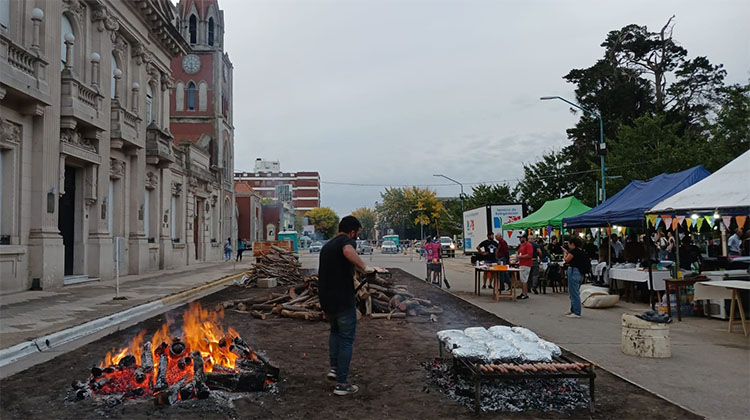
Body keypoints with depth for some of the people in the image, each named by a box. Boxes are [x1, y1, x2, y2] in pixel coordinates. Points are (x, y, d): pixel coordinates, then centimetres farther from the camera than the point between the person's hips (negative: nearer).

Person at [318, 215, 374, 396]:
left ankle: (334, 368, 26)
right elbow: (348, 251, -37)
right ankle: (342, 384, 6)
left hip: (326, 299, 8)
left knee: (335, 331, 30)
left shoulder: (327, 246, 17)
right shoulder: (346, 240, -10)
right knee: (346, 340, 3)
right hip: (343, 300, -8)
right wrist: (364, 267, -27)